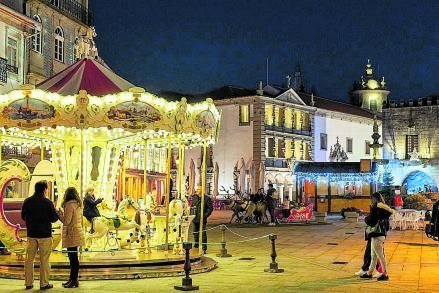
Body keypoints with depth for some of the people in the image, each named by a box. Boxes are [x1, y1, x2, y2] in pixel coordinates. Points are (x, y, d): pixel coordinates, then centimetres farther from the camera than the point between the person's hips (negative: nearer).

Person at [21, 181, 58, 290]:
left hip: (31, 234, 4)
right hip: (45, 234, -4)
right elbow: (54, 218, -11)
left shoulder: (27, 201, 1)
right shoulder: (47, 202, -13)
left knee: (29, 259, 12)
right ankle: (44, 283, 7)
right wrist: (56, 212, 8)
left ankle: (28, 283, 16)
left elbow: (23, 217, 10)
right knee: (44, 260, 3)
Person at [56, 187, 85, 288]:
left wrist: (59, 213, -4)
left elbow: (66, 221, -17)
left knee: (73, 257, -5)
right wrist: (62, 213, 18)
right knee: (73, 257, 15)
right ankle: (72, 279, 22)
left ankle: (74, 280, -1)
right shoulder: (78, 204, 13)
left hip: (72, 234, -10)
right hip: (77, 232, 10)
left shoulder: (70, 205, -15)